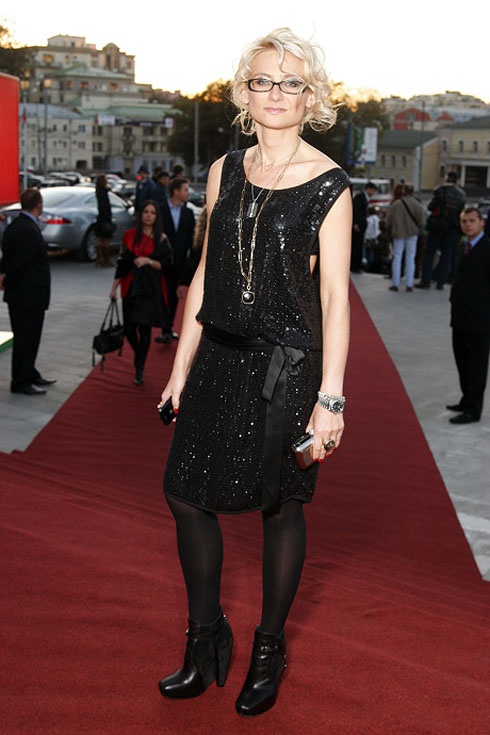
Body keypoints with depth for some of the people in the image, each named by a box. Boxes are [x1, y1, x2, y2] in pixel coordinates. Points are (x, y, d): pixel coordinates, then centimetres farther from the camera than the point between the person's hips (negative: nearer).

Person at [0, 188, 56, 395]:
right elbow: (19, 263, -22)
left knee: (26, 337, 19)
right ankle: (21, 382, 8)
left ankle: (29, 374, 31)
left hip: (18, 294, 10)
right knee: (26, 339, 0)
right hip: (29, 296, -10)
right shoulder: (29, 230, -21)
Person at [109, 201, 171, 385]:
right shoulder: (130, 235, 5)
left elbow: (163, 265, -1)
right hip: (130, 287, 2)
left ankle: (139, 369, 7)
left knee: (144, 328, -5)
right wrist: (114, 287, 7)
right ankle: (140, 358, 30)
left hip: (150, 289, -2)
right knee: (129, 329, 1)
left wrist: (148, 261, -19)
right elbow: (122, 262, 8)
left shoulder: (160, 239, 1)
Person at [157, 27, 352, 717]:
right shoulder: (226, 171, 7)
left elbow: (335, 297, -10)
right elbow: (205, 274, 10)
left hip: (286, 364, -5)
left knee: (279, 505, 7)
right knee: (186, 492, 6)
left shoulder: (328, 185, -7)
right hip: (219, 357, 5)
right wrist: (181, 367, 9)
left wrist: (330, 398, -14)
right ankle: (206, 643, 26)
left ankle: (269, 650, 28)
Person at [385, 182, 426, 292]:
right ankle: (409, 284, 6)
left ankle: (395, 284, 7)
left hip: (398, 234, 0)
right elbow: (422, 222, -8)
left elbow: (388, 221, -3)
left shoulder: (395, 204, -8)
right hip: (412, 234, 0)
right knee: (410, 258, 7)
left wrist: (391, 231, 15)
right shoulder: (417, 204, -9)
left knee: (397, 258, 7)